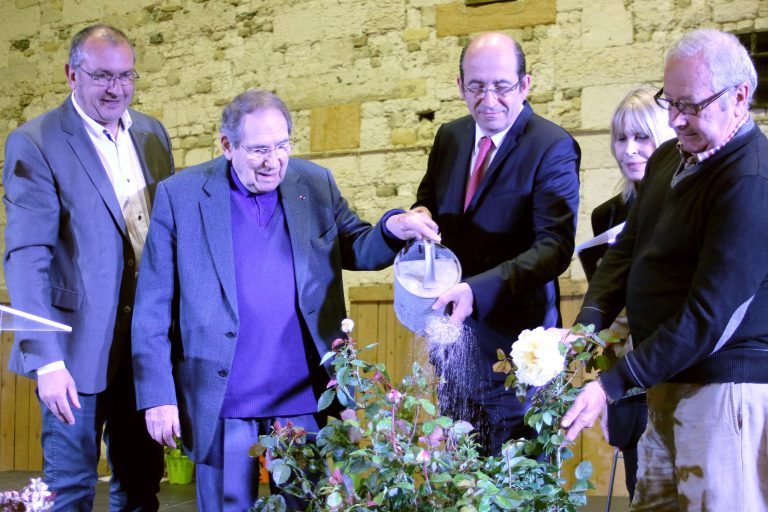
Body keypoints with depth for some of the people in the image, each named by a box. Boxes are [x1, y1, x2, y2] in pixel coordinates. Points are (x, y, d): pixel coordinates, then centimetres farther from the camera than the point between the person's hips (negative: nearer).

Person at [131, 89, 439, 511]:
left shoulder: (316, 184, 4)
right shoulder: (179, 195, -4)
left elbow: (356, 251, 12)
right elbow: (152, 309, -2)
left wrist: (393, 228, -11)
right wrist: (157, 396, -6)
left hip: (305, 398, 2)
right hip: (222, 403, -2)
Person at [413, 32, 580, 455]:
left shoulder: (553, 147, -13)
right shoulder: (449, 137, 8)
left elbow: (555, 245, -21)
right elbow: (428, 203, 22)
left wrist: (479, 290, -33)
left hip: (512, 338, -6)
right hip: (452, 329, 6)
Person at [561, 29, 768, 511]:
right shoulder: (669, 158, 10)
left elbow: (709, 315, -23)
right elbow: (627, 251, 11)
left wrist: (614, 383, -22)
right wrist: (585, 327, -7)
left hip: (724, 385, -8)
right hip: (667, 382, 8)